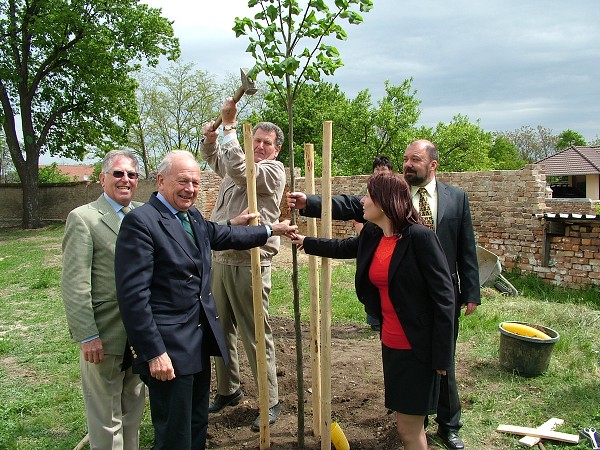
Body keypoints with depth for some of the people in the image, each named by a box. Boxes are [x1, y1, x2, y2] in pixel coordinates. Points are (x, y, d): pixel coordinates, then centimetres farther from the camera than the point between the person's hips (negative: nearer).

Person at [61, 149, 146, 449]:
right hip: (105, 336, -6)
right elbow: (74, 285, -14)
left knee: (133, 408, 21)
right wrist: (87, 336, -17)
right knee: (106, 417, 10)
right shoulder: (83, 218, -11)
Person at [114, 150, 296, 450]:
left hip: (201, 340, 9)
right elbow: (133, 294, -20)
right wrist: (154, 352, -21)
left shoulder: (193, 217, 9)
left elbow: (223, 236, 28)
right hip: (168, 347, -8)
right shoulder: (140, 221, -16)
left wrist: (271, 230, 32)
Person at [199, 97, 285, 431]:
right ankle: (228, 390, 32)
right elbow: (213, 158, 35)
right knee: (222, 329, 15)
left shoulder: (274, 170, -5)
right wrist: (210, 138, 13)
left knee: (256, 334, -2)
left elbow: (240, 169, -22)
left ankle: (270, 402, 11)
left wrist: (229, 126, -11)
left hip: (249, 263, -8)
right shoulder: (238, 163, 17)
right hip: (220, 260, 8)